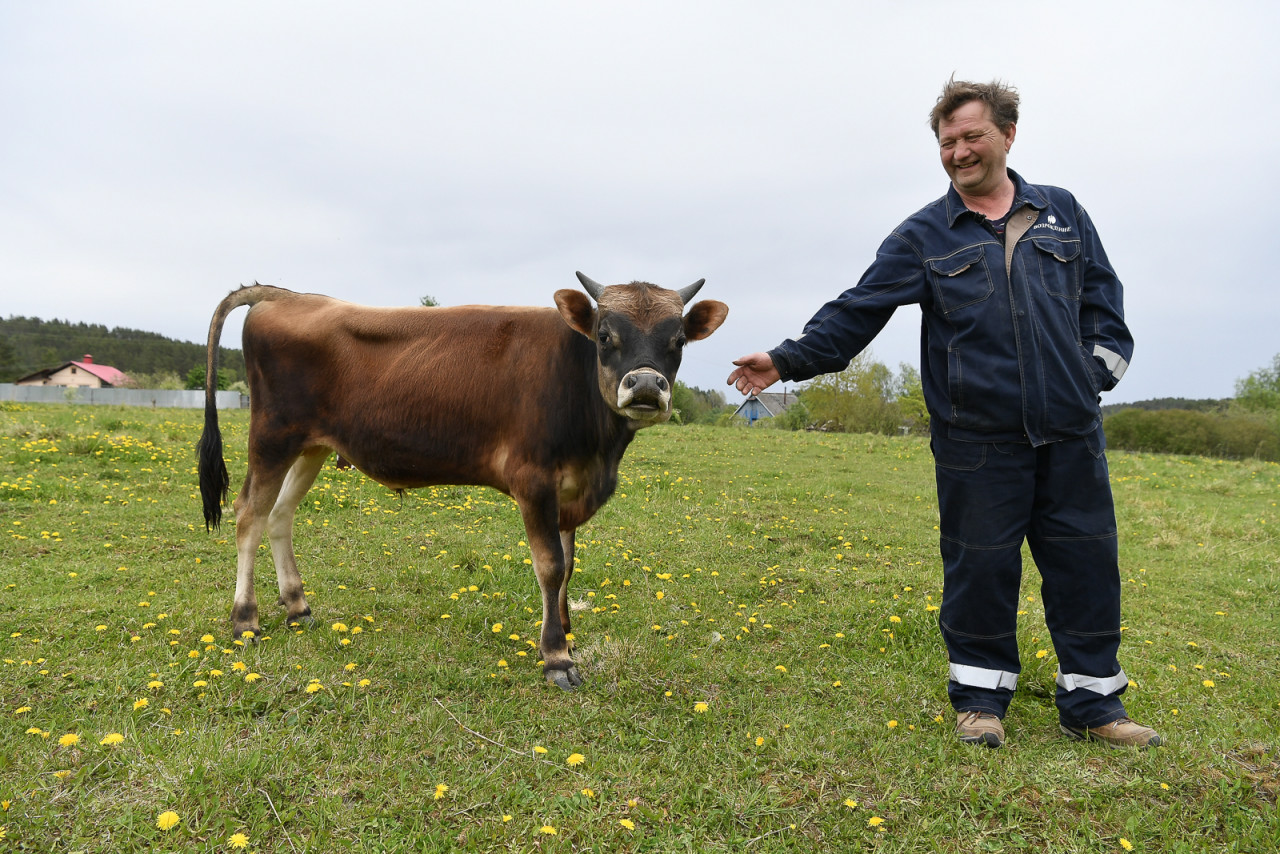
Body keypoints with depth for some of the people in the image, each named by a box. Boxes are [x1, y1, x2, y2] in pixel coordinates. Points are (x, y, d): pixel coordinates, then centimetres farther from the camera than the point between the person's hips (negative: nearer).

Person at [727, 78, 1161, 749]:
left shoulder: (1062, 213, 12)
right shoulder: (923, 235, 4)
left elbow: (1102, 295, 19)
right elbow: (856, 311, -1)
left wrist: (1100, 368, 6)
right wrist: (787, 361, -9)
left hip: (1070, 430, 3)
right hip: (977, 437, -2)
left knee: (1086, 561, 7)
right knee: (980, 566, 4)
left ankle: (1093, 702, 23)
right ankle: (980, 698, 22)